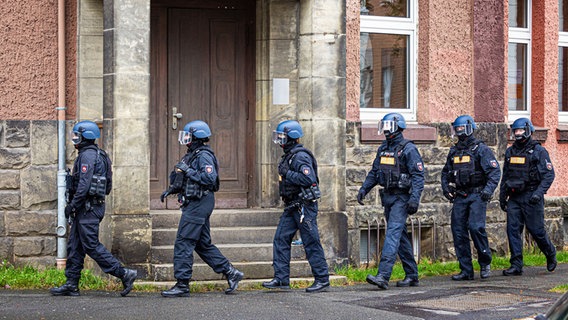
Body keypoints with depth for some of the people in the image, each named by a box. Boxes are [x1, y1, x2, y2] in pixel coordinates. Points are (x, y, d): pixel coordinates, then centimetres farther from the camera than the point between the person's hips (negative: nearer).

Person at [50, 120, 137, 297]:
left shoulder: (88, 155, -15)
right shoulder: (98, 155, 17)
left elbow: (84, 185, -23)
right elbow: (107, 185, 20)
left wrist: (72, 205, -17)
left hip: (87, 208, -10)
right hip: (88, 208, 10)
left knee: (92, 246, -9)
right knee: (75, 246, 11)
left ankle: (124, 274, -9)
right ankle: (71, 284, 12)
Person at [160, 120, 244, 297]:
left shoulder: (204, 156, -14)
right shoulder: (191, 155, 17)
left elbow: (209, 178, -26)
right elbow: (185, 181, 27)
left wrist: (188, 170, -23)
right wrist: (171, 189, 14)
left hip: (199, 204, -10)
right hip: (194, 203, 10)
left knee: (183, 243, -9)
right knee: (203, 244, 13)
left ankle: (182, 285, -7)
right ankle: (231, 273, 17)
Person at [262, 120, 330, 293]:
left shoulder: (301, 156, -17)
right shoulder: (289, 155, 15)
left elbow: (308, 178, -27)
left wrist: (287, 174, -21)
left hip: (305, 205, -10)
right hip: (292, 206, 10)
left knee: (311, 243, -4)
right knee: (281, 239, 6)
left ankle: (322, 279, 4)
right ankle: (281, 279, 8)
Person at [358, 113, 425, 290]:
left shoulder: (408, 149, -11)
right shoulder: (383, 149, 12)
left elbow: (418, 175, -15)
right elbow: (374, 172, 20)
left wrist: (415, 198, -24)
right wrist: (364, 189, 8)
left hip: (402, 198, -8)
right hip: (388, 196, 8)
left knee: (393, 232, -17)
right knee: (401, 236, 12)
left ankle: (383, 275, -25)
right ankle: (412, 275, 20)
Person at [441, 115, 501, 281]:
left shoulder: (481, 149, -3)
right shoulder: (453, 151, 15)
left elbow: (495, 171, -8)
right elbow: (446, 172, 25)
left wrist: (489, 189, -21)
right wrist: (446, 187, 8)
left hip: (477, 195, -6)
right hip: (459, 197, 6)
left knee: (475, 227, -19)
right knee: (458, 231, 1)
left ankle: (485, 264, 0)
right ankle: (466, 270, 7)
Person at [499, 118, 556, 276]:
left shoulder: (538, 151, -4)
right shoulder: (510, 152, 12)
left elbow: (549, 174, -8)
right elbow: (505, 176, 20)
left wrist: (539, 192, -19)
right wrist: (502, 196, 17)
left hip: (531, 197, -5)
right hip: (514, 198, 5)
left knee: (536, 230, 0)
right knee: (513, 229, -4)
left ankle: (550, 254, 28)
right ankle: (516, 266, -2)